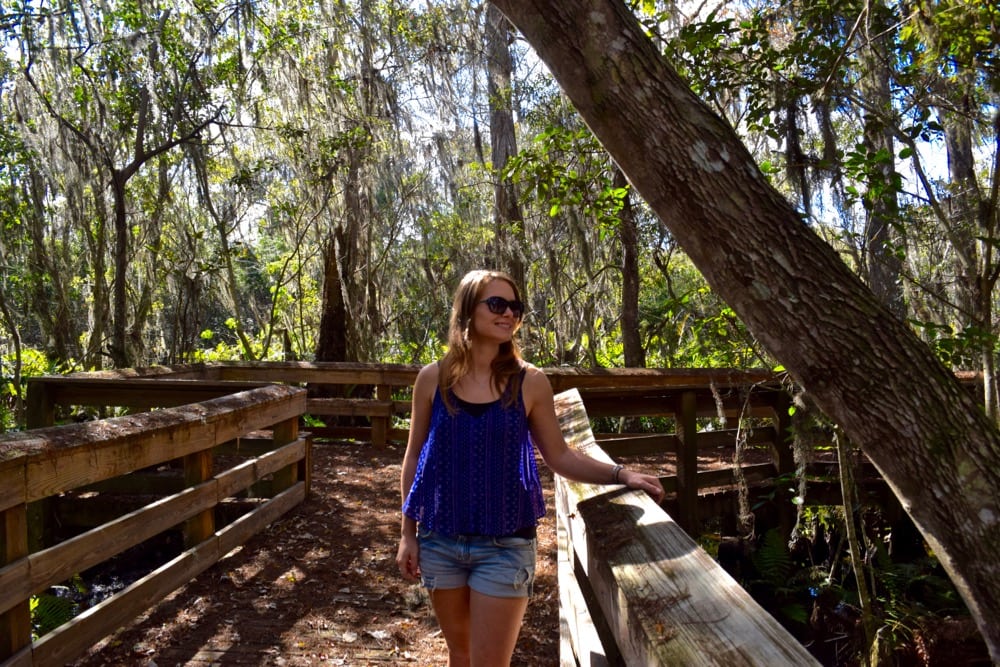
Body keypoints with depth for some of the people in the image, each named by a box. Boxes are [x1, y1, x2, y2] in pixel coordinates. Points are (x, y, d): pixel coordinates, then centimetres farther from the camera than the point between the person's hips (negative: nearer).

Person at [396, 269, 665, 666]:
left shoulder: (530, 383, -6)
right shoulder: (434, 379, -4)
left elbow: (559, 456, 0)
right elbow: (415, 458, 4)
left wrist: (620, 474, -13)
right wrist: (408, 533, 4)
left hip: (505, 547, -2)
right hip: (440, 542, 2)